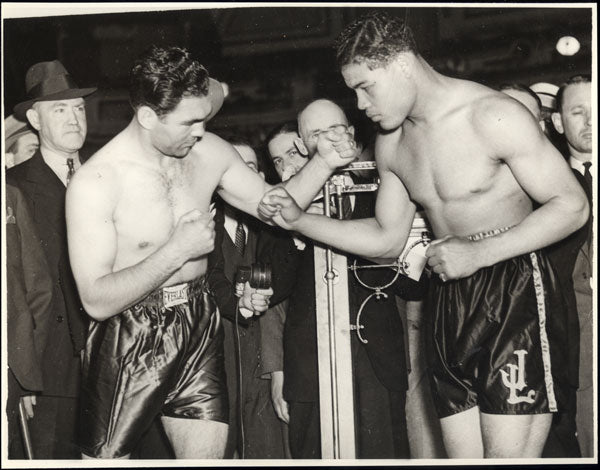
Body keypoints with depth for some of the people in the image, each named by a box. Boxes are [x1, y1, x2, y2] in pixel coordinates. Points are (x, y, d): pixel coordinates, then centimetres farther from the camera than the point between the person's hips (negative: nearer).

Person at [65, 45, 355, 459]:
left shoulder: (209, 151, -3)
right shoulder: (94, 183, -20)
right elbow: (96, 301, -23)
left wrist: (324, 162, -7)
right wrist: (178, 249, -26)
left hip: (200, 327, 5)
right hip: (128, 342, -4)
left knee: (208, 454, 7)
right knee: (106, 456, 6)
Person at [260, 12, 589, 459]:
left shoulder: (493, 116, -12)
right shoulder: (391, 144, 10)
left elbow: (572, 205, -11)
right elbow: (388, 239, 18)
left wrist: (479, 252, -19)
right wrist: (299, 220, 8)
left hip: (515, 290, -6)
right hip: (450, 300, 7)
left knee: (509, 453, -12)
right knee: (462, 453, 6)